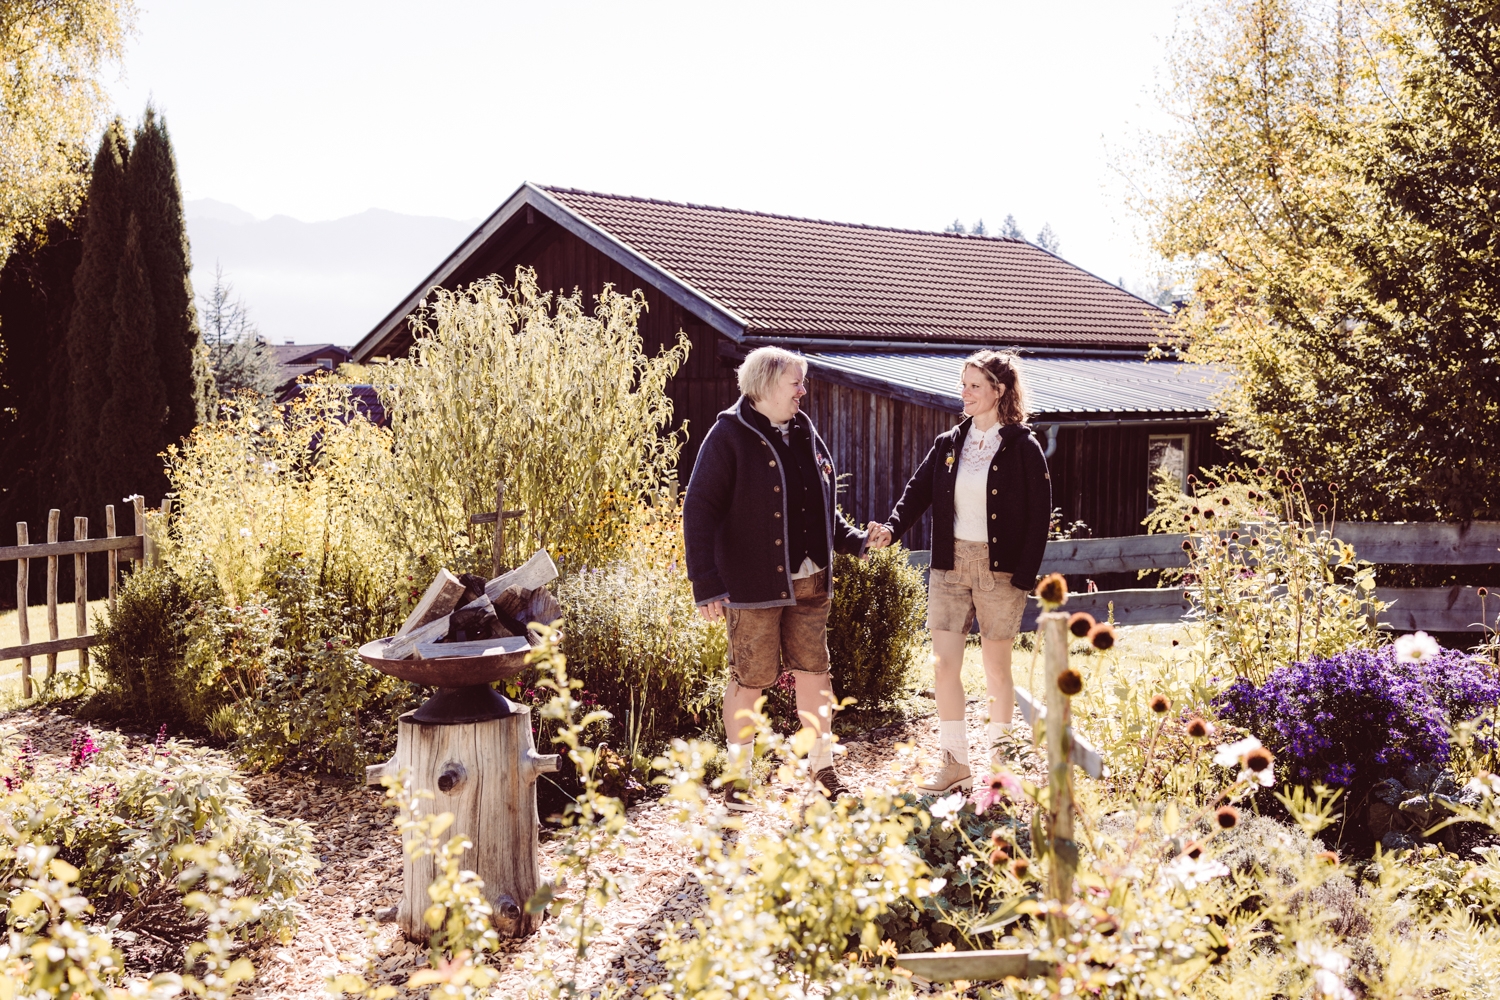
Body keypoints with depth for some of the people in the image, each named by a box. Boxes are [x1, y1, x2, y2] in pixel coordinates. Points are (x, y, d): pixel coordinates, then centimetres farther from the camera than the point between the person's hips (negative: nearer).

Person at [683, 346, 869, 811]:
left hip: (809, 583, 6)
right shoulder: (730, 436, -11)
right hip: (753, 585, -6)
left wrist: (856, 540, 5)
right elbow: (699, 510, -14)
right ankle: (738, 779, 17)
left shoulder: (805, 434, 11)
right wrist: (707, 585, -20)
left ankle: (823, 766, 25)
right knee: (749, 680, 3)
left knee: (814, 673, 11)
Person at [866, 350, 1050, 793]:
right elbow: (919, 490, 1)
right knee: (943, 664, 2)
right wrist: (892, 528, -18)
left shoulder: (1023, 448, -5)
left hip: (999, 569, -4)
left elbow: (1039, 516, -7)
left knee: (996, 669, 5)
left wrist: (1024, 575, -14)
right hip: (950, 566, 4)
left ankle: (998, 764, 19)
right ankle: (955, 762, 14)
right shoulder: (948, 444, 8)